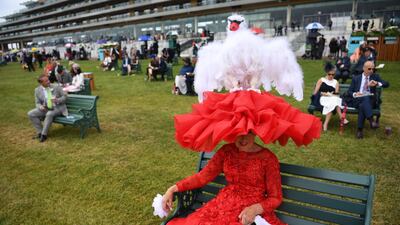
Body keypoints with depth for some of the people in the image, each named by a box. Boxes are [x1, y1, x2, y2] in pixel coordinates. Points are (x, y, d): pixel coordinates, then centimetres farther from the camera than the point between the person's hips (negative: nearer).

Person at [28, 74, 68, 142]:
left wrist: (57, 100, -19)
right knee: (30, 114, -13)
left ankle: (44, 134, -22)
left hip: (57, 108, -4)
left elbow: (64, 96, 1)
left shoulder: (56, 87, -4)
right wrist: (40, 107, -17)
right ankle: (40, 132, -7)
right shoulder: (37, 90, 2)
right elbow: (37, 103, 7)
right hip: (45, 108, 4)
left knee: (49, 114, -35)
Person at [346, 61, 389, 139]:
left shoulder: (375, 76, 17)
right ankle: (371, 120, -51)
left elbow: (386, 84, 5)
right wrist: (355, 94, -14)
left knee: (362, 105, -36)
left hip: (370, 101, 0)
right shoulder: (356, 78, 16)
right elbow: (349, 91, 10)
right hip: (357, 100, 0)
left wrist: (377, 83, -16)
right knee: (365, 98, -36)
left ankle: (359, 130, -37)